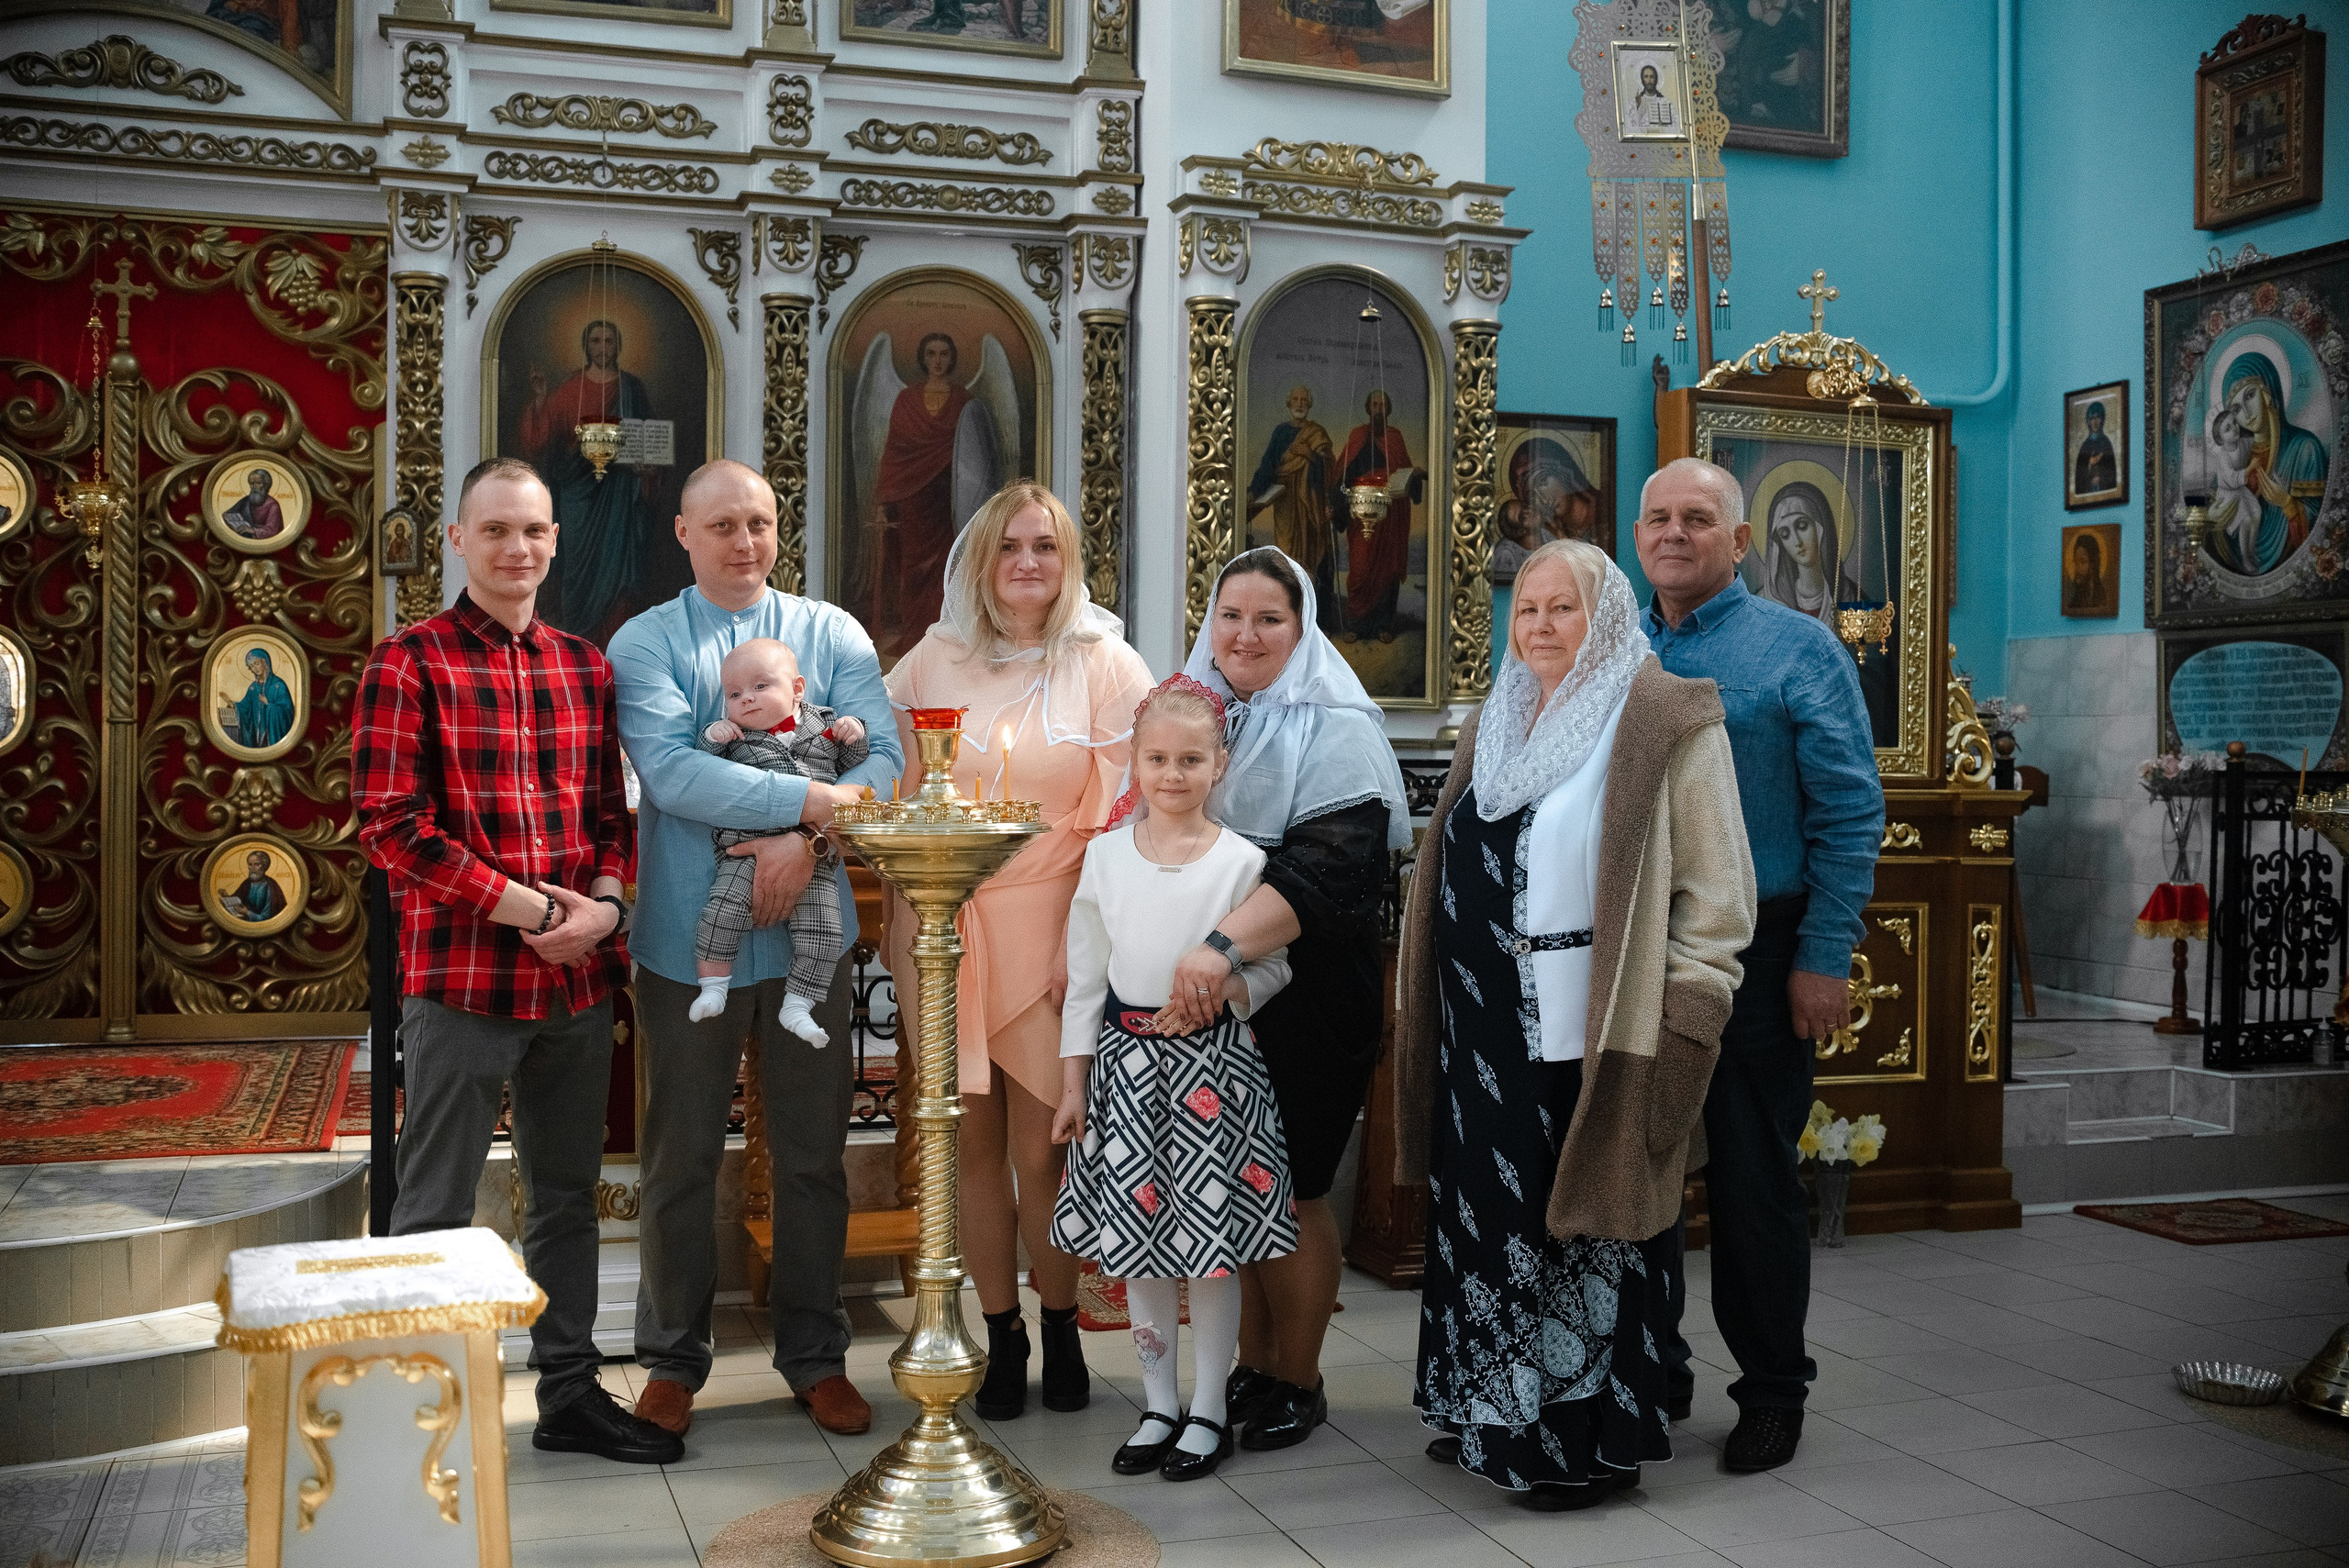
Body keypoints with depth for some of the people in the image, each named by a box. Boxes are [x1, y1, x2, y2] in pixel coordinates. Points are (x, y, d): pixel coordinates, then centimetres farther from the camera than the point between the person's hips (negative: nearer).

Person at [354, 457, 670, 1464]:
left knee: (567, 1195, 15)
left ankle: (569, 1392, 29)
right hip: (459, 975, -5)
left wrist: (604, 900, -6)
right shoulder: (411, 664, -5)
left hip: (579, 976, 6)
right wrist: (528, 907, -15)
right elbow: (391, 826, -12)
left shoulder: (586, 668, 11)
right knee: (435, 1211, 4)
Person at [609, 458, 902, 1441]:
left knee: (813, 1153, 10)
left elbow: (881, 756, -4)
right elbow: (670, 772, -15)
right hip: (687, 931, -2)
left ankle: (814, 1356, 25)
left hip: (806, 929, 2)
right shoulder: (644, 643, 1)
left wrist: (806, 842, -20)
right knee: (681, 1156, 9)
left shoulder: (833, 635, 8)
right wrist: (813, 799, -21)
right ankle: (673, 1360, 25)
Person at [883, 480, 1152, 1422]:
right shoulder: (932, 662, 9)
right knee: (975, 1143, 6)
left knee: (1041, 1148, -1)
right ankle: (1001, 1338, 20)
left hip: (1051, 926, -2)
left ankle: (1060, 1327, 19)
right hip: (944, 929, 2)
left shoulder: (1105, 664, 2)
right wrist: (901, 932, 1)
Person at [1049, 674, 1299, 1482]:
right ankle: (1159, 1405, 24)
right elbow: (1085, 977, 7)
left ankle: (1209, 1409, 19)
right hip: (1125, 1058, 3)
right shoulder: (1105, 855, 3)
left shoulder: (1241, 860, -3)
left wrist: (1224, 992, -17)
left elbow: (1274, 965, 4)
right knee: (1136, 1238, 9)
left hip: (1211, 1060, -2)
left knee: (1211, 1240, 3)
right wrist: (1073, 1082, 6)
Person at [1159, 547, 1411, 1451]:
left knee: (1288, 1192, 3)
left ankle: (1298, 1383, 21)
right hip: (1207, 1004, 5)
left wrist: (1224, 946, -35)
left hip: (1304, 1003, -5)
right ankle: (1251, 1368, 27)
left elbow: (1326, 869, -23)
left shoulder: (1335, 730, -9)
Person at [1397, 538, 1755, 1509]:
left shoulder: (1668, 720, -6)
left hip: (1594, 1028, -6)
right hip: (1485, 1026, 7)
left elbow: (1716, 885, -9)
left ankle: (1590, 1440, 16)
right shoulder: (1493, 727, 16)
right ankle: (1492, 1416, 28)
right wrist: (1425, 1007, 18)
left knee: (1585, 1224, 2)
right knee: (1489, 1215, 12)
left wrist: (1684, 1018, -15)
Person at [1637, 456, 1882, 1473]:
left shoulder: (1797, 649, -3)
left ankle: (1773, 1390, 20)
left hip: (1750, 955, -4)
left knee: (1753, 1180, 4)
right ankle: (1648, 1371, 27)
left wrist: (1824, 958, -13)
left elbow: (1850, 812, -7)